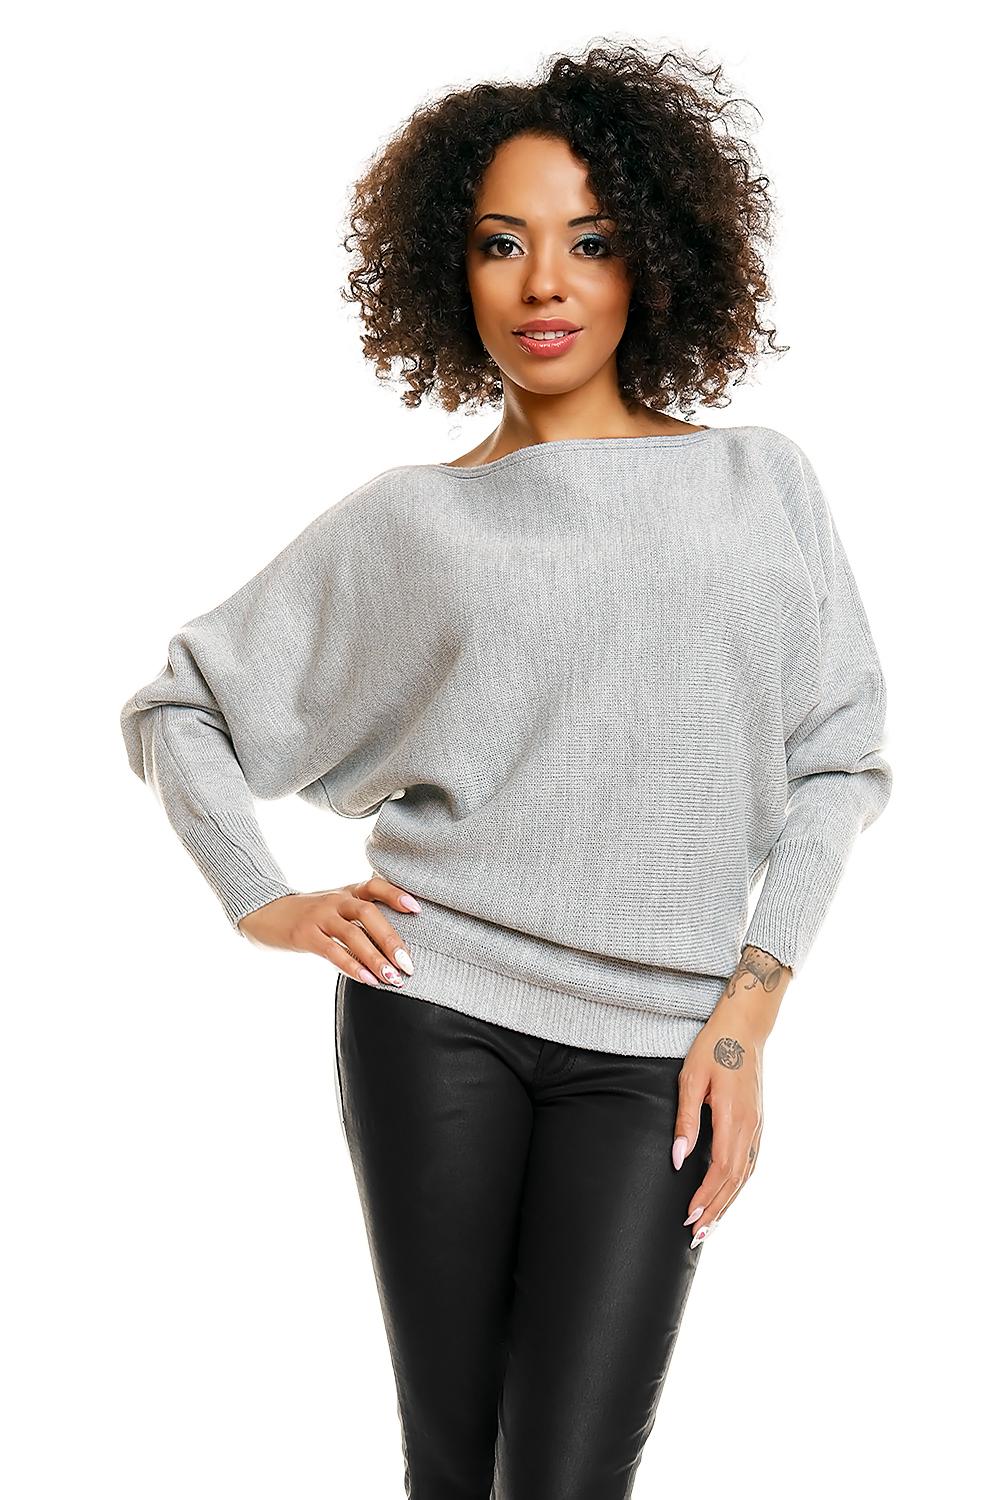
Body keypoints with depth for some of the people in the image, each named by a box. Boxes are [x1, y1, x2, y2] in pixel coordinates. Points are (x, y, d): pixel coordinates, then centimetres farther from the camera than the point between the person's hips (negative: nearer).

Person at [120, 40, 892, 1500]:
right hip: (433, 1012, 1)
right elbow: (175, 706, 14)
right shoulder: (408, 520, 7)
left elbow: (839, 760, 7)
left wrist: (748, 1011, -1)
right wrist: (258, 899, 1)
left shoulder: (760, 481, 8)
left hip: (651, 1046, 0)